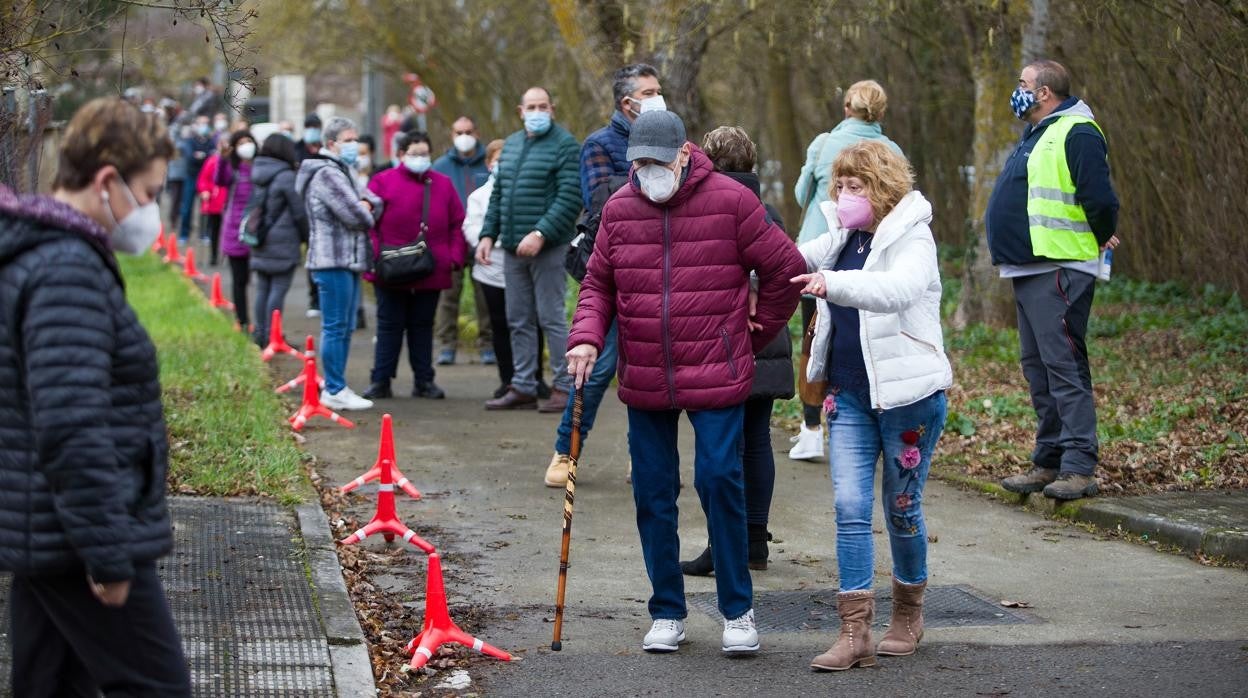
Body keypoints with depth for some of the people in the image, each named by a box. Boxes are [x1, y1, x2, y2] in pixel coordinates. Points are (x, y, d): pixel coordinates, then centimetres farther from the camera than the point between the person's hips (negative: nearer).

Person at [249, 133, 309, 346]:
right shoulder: (286, 177, -14)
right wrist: (306, 236, 5)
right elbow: (300, 211, -9)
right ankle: (272, 336, -5)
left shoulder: (257, 174, 8)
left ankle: (260, 334, 16)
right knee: (278, 289, -4)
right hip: (283, 242, -7)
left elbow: (254, 207, 13)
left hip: (260, 243, 7)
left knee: (263, 289, 12)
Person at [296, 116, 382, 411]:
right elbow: (355, 216, -18)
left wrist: (366, 204, -7)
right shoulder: (327, 174, -12)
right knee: (335, 328, -7)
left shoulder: (341, 172, 21)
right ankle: (335, 390, -5)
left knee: (345, 328, 13)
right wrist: (365, 212, 4)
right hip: (333, 261, -11)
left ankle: (337, 388, 19)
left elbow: (372, 201, 15)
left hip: (348, 260, 11)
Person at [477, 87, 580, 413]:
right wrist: (488, 234, 10)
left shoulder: (564, 145, -7)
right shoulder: (511, 144, 16)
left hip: (547, 248, -7)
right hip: (512, 248, 7)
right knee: (518, 321, 10)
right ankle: (522, 388, 16)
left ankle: (564, 387, 1)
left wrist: (541, 233, -23)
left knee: (551, 318, -5)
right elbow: (497, 194, 21)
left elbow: (569, 198, -16)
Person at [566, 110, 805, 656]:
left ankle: (737, 610, 7)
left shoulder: (730, 201, -7)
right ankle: (667, 612, 20)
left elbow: (784, 267, 1)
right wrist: (586, 337, -5)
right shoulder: (620, 210, 5)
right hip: (644, 382, 4)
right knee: (653, 492, 7)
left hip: (716, 376, -4)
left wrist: (761, 330, 8)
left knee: (719, 481, -8)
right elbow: (598, 283, 13)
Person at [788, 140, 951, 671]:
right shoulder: (842, 238, 8)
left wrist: (834, 284, -49)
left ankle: (908, 614, 29)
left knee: (901, 507, 8)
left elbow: (898, 288, -34)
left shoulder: (912, 239, -13)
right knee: (850, 508, -4)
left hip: (909, 393, -5)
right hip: (850, 395, 5)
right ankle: (855, 632, -5)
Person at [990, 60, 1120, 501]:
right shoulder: (1037, 136, 20)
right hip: (1028, 269, 11)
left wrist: (1102, 238, -5)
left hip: (1059, 270, -11)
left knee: (1063, 365, -12)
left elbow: (1099, 198, -20)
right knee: (1038, 366, 13)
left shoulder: (1077, 134, -13)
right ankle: (1048, 462, 19)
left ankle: (1079, 468, -13)